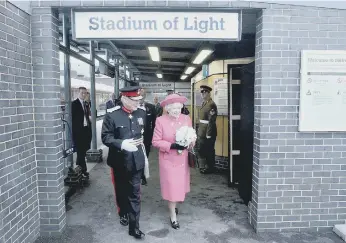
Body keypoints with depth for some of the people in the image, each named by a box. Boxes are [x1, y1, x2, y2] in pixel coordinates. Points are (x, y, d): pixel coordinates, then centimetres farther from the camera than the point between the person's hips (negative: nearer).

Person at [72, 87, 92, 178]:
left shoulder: (86, 103, 15)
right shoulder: (74, 103, -7)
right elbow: (72, 118, -10)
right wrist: (74, 129, -13)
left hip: (86, 129, 7)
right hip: (78, 130, -7)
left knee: (83, 150, 14)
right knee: (80, 151, -3)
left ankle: (78, 168, 28)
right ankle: (83, 170, 3)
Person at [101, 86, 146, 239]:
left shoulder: (142, 113, 0)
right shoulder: (112, 115, -12)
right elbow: (105, 137, -14)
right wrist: (122, 144, -29)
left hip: (136, 161, 2)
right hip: (119, 161, -1)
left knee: (135, 193, 5)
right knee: (121, 190, 20)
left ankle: (134, 227, 16)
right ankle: (123, 214, 47)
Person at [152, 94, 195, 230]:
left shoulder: (186, 119, -1)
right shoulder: (160, 121, -12)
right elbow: (156, 142, -11)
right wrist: (172, 145, -23)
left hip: (182, 159, 4)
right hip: (168, 159, -4)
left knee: (180, 185, 16)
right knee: (172, 187, 2)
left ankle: (174, 205, 43)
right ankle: (173, 216, 20)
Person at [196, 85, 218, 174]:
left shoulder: (211, 104, -17)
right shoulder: (204, 103, 12)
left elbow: (211, 120, -21)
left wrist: (208, 134, -21)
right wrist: (199, 130, 13)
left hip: (208, 132, -9)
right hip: (201, 131, 9)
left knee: (209, 151, 4)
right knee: (200, 149, 16)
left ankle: (210, 168, 19)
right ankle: (203, 167, 31)